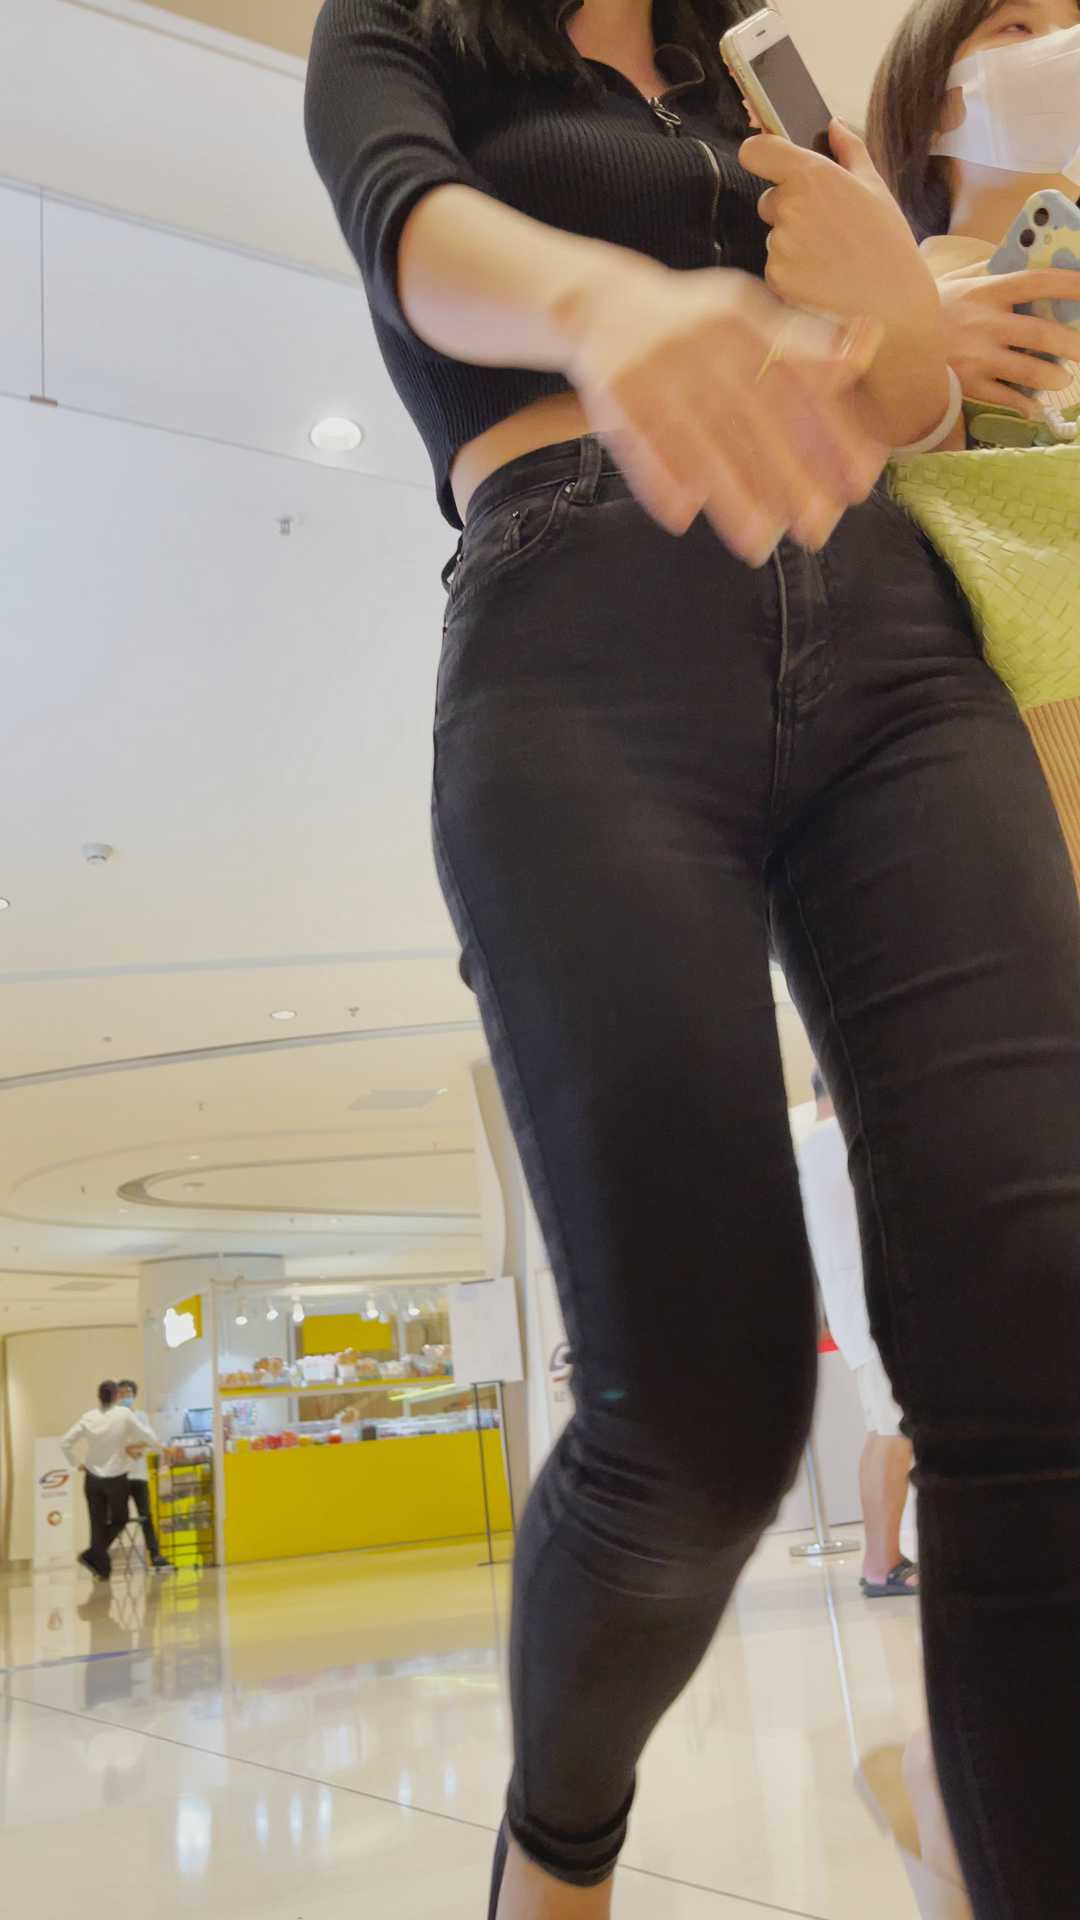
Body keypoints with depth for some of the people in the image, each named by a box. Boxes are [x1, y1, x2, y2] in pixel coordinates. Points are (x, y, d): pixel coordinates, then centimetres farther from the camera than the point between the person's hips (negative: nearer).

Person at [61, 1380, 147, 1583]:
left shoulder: (88, 1418, -1)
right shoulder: (124, 1414, -10)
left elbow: (65, 1442, -2)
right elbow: (143, 1438, -9)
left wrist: (76, 1463, 8)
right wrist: (131, 1446, 10)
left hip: (92, 1478, 3)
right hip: (116, 1478, -3)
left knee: (98, 1523, 9)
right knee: (119, 1520, 13)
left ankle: (101, 1567, 6)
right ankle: (92, 1555, -4)